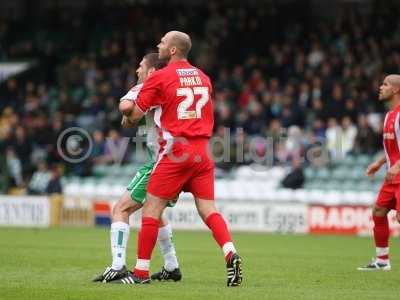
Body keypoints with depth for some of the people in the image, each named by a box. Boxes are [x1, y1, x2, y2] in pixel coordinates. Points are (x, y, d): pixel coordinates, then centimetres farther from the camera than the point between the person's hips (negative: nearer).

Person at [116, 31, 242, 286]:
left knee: (152, 209, 1)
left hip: (175, 152, -6)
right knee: (208, 209, 4)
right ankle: (231, 254, -17)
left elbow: (134, 115, 0)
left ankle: (141, 272, 2)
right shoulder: (203, 77, 14)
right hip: (202, 150, 6)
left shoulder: (159, 77, -5)